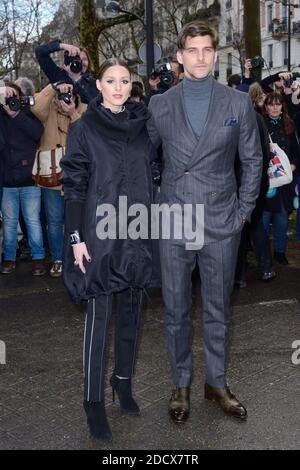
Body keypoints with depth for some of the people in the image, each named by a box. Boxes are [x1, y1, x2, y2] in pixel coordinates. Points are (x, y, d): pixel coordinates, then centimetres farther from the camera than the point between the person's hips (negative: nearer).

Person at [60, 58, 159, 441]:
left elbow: (151, 176, 13)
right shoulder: (84, 128, -3)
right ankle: (94, 401, 10)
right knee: (99, 315, -1)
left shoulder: (142, 124, 8)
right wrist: (76, 237, -11)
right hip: (100, 232, -4)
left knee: (131, 309, 12)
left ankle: (123, 380, 30)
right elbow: (73, 186, -5)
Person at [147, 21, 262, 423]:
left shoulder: (238, 104, 2)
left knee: (218, 309, 11)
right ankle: (181, 384, 25)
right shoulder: (159, 105, 3)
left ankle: (217, 383, 27)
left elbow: (253, 160, 7)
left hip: (221, 225, 0)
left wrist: (244, 210, 3)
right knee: (176, 310, 8)